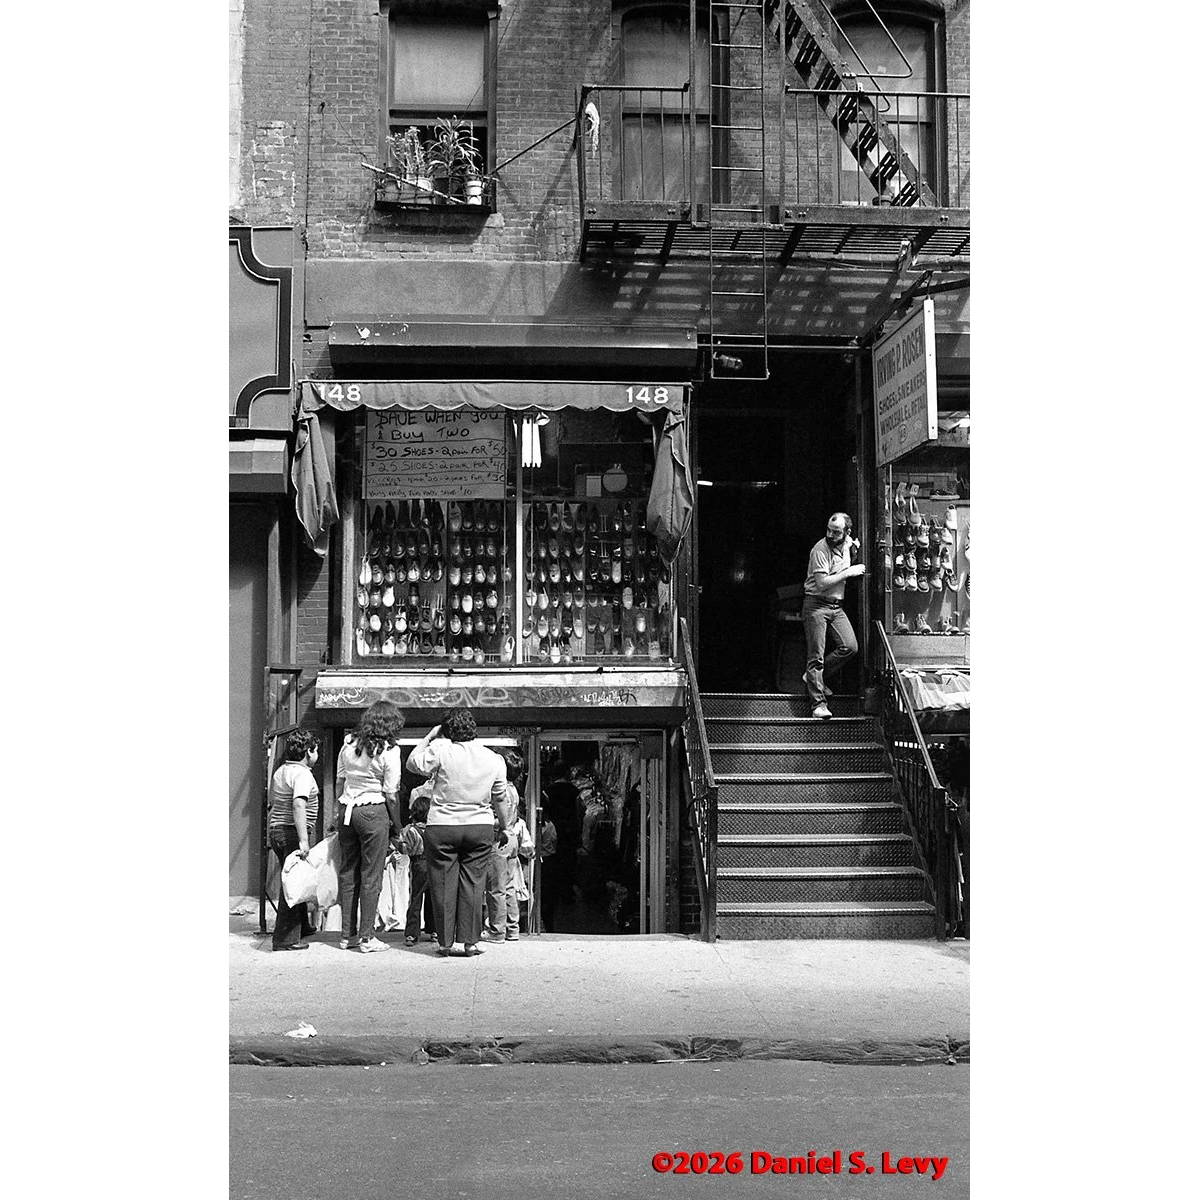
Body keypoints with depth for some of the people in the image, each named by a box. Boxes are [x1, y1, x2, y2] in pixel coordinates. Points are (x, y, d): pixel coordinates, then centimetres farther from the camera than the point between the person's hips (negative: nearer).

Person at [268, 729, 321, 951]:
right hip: (292, 831, -10)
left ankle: (301, 927, 35)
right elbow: (298, 804, -29)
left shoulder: (280, 771, 14)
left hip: (275, 828, 10)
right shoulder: (302, 774, -16)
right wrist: (303, 839, -33)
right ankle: (285, 939, -2)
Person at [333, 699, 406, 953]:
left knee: (348, 872, 11)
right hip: (373, 812, -5)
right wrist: (397, 826, 4)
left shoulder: (349, 743, 6)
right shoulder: (389, 751, -9)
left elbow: (339, 781, 11)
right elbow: (390, 794, -7)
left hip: (346, 810, 5)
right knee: (371, 875, 1)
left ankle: (347, 935, 17)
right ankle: (366, 938, 2)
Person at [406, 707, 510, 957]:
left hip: (442, 826, -2)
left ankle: (447, 942, 8)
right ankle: (469, 941, 6)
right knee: (472, 884, 6)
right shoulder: (494, 759, 3)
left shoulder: (441, 749, -11)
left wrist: (429, 736, 7)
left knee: (444, 885, 5)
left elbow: (413, 763, 2)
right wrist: (504, 826, 24)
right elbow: (500, 799, 11)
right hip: (480, 827, 3)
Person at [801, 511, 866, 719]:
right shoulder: (820, 550, -16)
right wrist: (849, 572, -16)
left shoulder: (846, 544, 7)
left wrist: (853, 549, 9)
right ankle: (818, 703, -2)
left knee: (850, 647, -5)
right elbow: (822, 583, -23)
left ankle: (816, 676, 15)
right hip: (816, 605, -7)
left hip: (836, 606, 7)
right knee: (816, 656, -5)